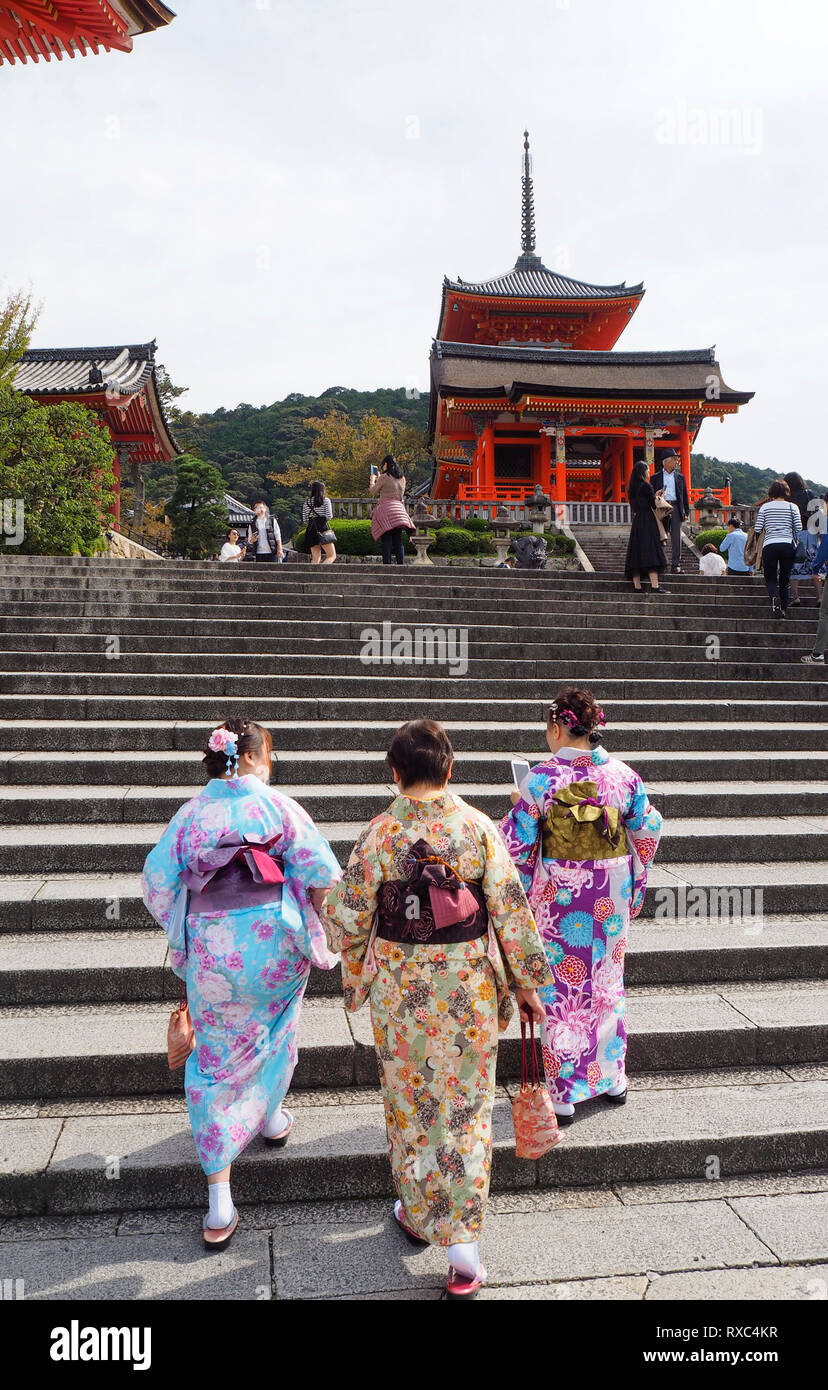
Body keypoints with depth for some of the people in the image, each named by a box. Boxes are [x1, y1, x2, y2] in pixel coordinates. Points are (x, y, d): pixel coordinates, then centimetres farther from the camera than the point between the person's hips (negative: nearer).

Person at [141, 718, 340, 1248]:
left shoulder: (191, 811, 4)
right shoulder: (277, 805, -3)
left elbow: (157, 882, 2)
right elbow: (320, 875, -8)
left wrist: (187, 935, 16)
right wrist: (318, 934, 9)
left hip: (209, 946, 1)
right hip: (273, 936, -1)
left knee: (216, 1059, 10)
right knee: (274, 1029, 29)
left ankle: (219, 1207, 10)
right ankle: (272, 1118, 49)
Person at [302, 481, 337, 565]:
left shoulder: (306, 503, 12)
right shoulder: (326, 500, 0)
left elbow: (305, 520, 9)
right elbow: (329, 516, -7)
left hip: (311, 529, 5)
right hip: (323, 528, -5)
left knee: (315, 559, 6)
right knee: (332, 556, -2)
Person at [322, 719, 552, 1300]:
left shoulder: (380, 833, -11)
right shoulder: (478, 828, -10)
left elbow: (347, 915, -4)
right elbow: (511, 910, -7)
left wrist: (356, 966, 16)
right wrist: (527, 983, 3)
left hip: (400, 986, 0)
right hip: (469, 989, 0)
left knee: (410, 1100, 19)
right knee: (465, 1108, 12)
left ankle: (418, 1215, 37)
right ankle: (463, 1247, 13)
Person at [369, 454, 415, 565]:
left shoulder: (384, 477, -4)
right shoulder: (402, 479, 14)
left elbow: (373, 492, 6)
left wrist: (373, 480, 25)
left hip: (386, 509, -5)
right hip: (398, 508, 5)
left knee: (386, 541, -5)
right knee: (398, 541, 4)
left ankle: (387, 564, -9)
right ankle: (401, 565, -2)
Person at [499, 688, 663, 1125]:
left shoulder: (541, 779, -16)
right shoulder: (623, 774, -3)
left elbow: (517, 844, -13)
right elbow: (648, 830, 7)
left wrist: (518, 809, 6)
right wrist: (634, 883, 23)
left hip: (559, 894, -4)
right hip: (611, 894, 4)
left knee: (561, 990, 8)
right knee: (606, 981, 20)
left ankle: (562, 1096, 16)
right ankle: (612, 1079, 34)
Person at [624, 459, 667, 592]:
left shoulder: (632, 488, 12)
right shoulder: (646, 486, -11)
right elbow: (654, 505, -9)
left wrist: (654, 496, 21)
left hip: (636, 521, 8)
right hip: (647, 522, -8)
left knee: (636, 552, 6)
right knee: (651, 553, -10)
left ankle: (637, 587, 4)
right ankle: (655, 587, -16)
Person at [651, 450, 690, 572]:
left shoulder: (680, 477, 15)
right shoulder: (656, 477, 8)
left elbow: (685, 496, 14)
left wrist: (686, 512, 7)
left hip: (675, 508, 2)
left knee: (676, 538, 0)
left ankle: (676, 565, 3)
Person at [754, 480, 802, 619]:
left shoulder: (765, 507, 7)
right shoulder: (793, 507, 8)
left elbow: (757, 529, 3)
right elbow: (799, 529, 2)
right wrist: (796, 542, 19)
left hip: (769, 545, -1)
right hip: (788, 545, 1)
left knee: (770, 578, 6)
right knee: (784, 579, 12)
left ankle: (774, 597, -25)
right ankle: (783, 609, 7)